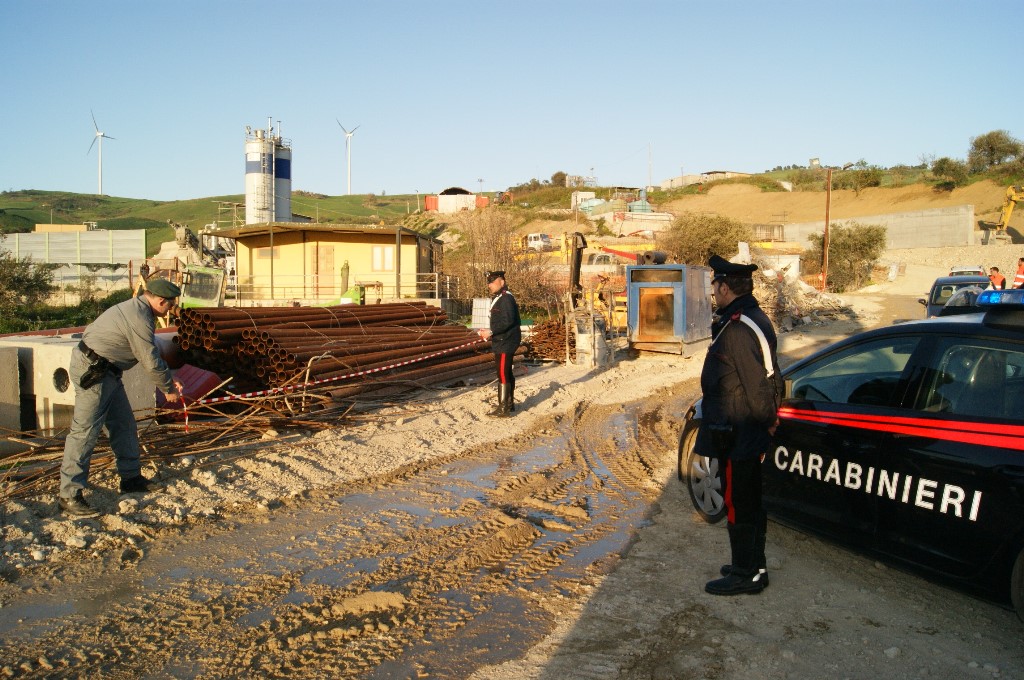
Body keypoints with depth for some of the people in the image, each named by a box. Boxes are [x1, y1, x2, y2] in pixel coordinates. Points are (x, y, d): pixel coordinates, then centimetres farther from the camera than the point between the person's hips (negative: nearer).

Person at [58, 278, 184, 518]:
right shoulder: (139, 319, -22)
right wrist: (168, 390, -3)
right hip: (92, 372, -11)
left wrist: (170, 380, 17)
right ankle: (69, 497, -6)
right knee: (85, 432, -9)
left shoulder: (136, 309, 11)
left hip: (107, 371, 11)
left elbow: (151, 354, 18)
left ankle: (131, 478, 27)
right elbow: (151, 362, -17)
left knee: (124, 424, 16)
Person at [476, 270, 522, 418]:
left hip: (505, 344, -11)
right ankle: (509, 403, 31)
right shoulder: (498, 298, 17)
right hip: (502, 343, 11)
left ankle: (503, 409, -7)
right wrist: (490, 332, 9)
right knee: (506, 373, 19)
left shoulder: (506, 299, -16)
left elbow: (508, 321, -25)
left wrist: (491, 332, -22)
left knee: (503, 374, -10)